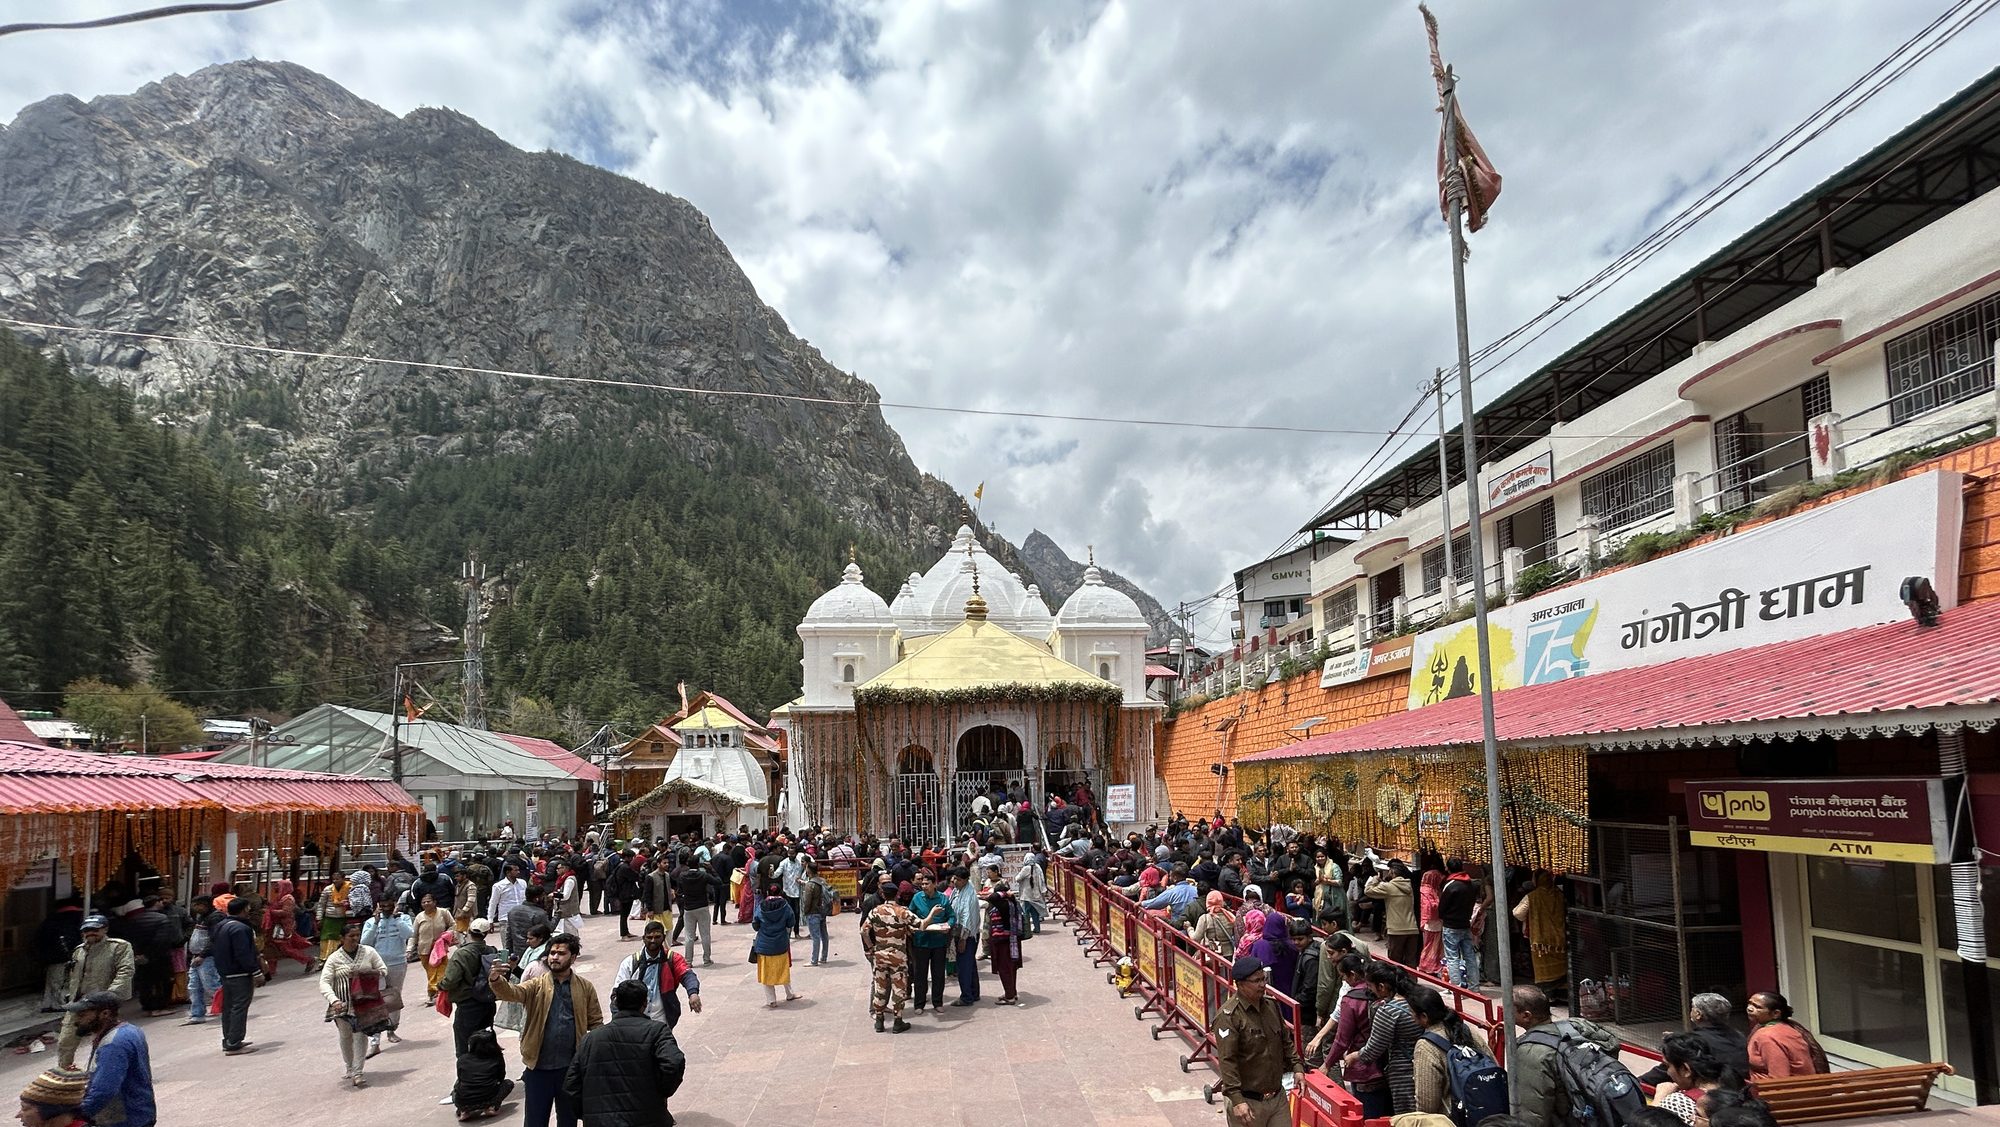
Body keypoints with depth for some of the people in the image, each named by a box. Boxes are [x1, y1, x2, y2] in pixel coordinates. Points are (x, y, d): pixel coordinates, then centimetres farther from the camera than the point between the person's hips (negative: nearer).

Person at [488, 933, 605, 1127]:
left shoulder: (585, 987, 1)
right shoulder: (536, 985, -1)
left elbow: (596, 1023, 3)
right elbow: (512, 992, -20)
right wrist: (496, 980, -42)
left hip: (571, 1067, 0)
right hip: (539, 1066, 0)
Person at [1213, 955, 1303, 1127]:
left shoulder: (1271, 1005, 6)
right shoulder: (1228, 1016, -19)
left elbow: (1286, 1041, 19)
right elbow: (1226, 1061, -22)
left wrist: (1297, 1066, 7)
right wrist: (1236, 1100, -26)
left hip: (1278, 1097, 7)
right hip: (1248, 1102, -7)